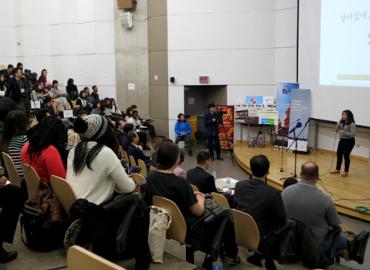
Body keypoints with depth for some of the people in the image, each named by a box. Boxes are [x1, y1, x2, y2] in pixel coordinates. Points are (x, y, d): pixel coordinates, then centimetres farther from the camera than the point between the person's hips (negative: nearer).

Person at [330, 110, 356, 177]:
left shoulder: (352, 124, -18)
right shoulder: (341, 122, 2)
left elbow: (353, 134, -22)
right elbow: (338, 130, 11)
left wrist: (343, 132, -28)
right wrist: (337, 126, -11)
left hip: (349, 141, -7)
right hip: (342, 140, 7)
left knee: (346, 155, 0)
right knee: (339, 154, 9)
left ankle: (346, 171, 14)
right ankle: (337, 169, 24)